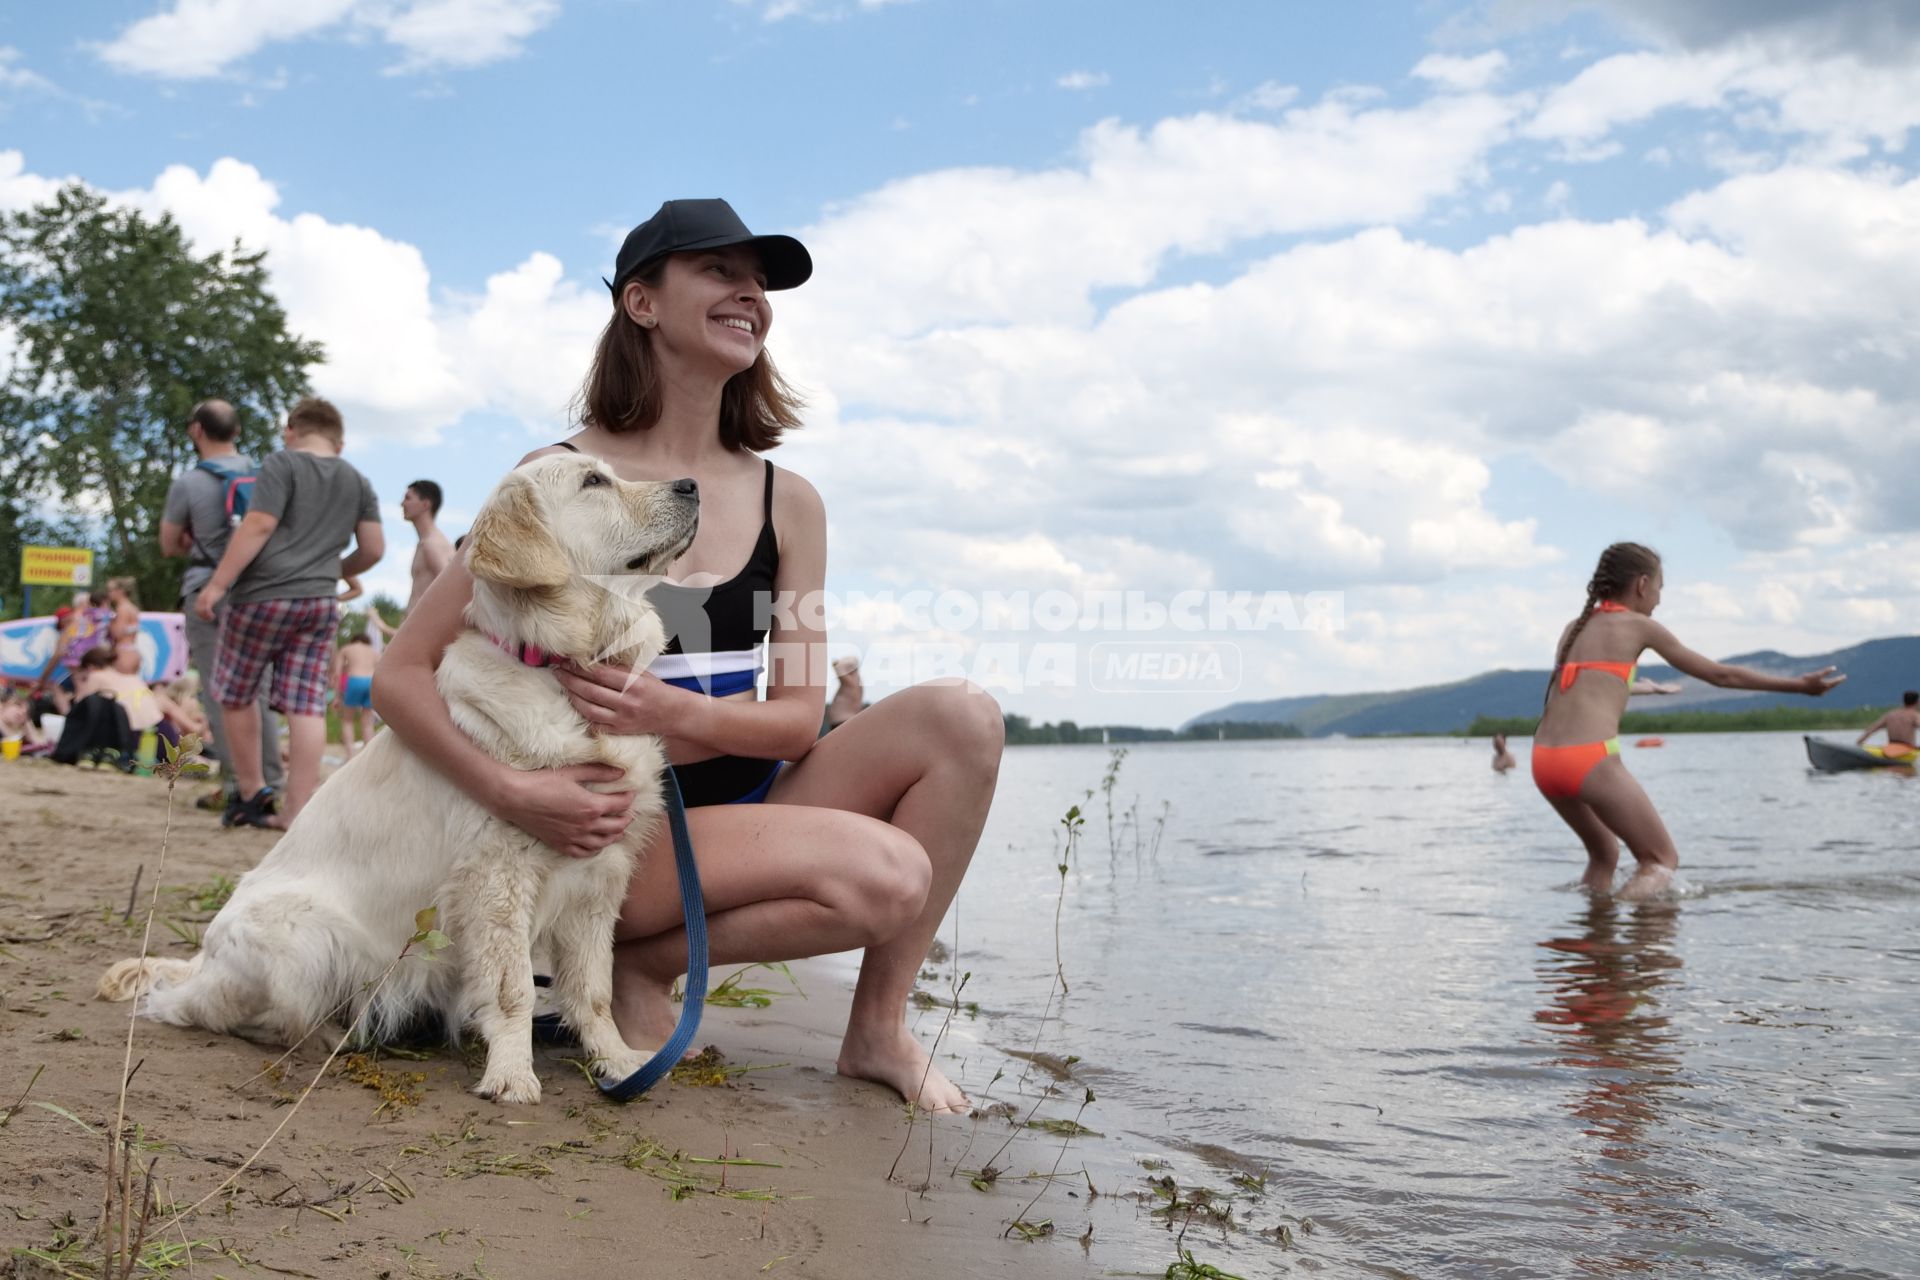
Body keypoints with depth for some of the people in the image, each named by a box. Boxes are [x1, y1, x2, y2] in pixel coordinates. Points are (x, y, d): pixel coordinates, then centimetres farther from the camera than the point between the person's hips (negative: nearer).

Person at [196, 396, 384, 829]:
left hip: (264, 596, -4)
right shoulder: (358, 482, 13)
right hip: (321, 603, 5)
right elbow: (374, 549, 11)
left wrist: (217, 584, -13)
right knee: (307, 706, 1)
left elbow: (259, 525, -13)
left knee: (234, 694, 13)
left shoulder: (282, 464, -3)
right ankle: (297, 810, -3)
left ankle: (252, 792, 17)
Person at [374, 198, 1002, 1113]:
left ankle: (878, 1027, -6)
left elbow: (799, 719, -1)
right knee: (888, 876, -28)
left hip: (752, 803, 6)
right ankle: (639, 960, -4)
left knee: (959, 718, -16)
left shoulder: (787, 502, 5)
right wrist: (510, 791, -26)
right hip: (620, 825, -5)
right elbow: (402, 674, -10)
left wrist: (676, 712, -21)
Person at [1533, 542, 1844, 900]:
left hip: (1544, 761, 7)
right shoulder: (1639, 626, 5)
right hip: (1592, 760, -7)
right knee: (1662, 859, 9)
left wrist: (1645, 687, 59)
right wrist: (1799, 685, 19)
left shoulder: (1574, 628, 22)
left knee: (1605, 853, 28)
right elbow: (1721, 674, 11)